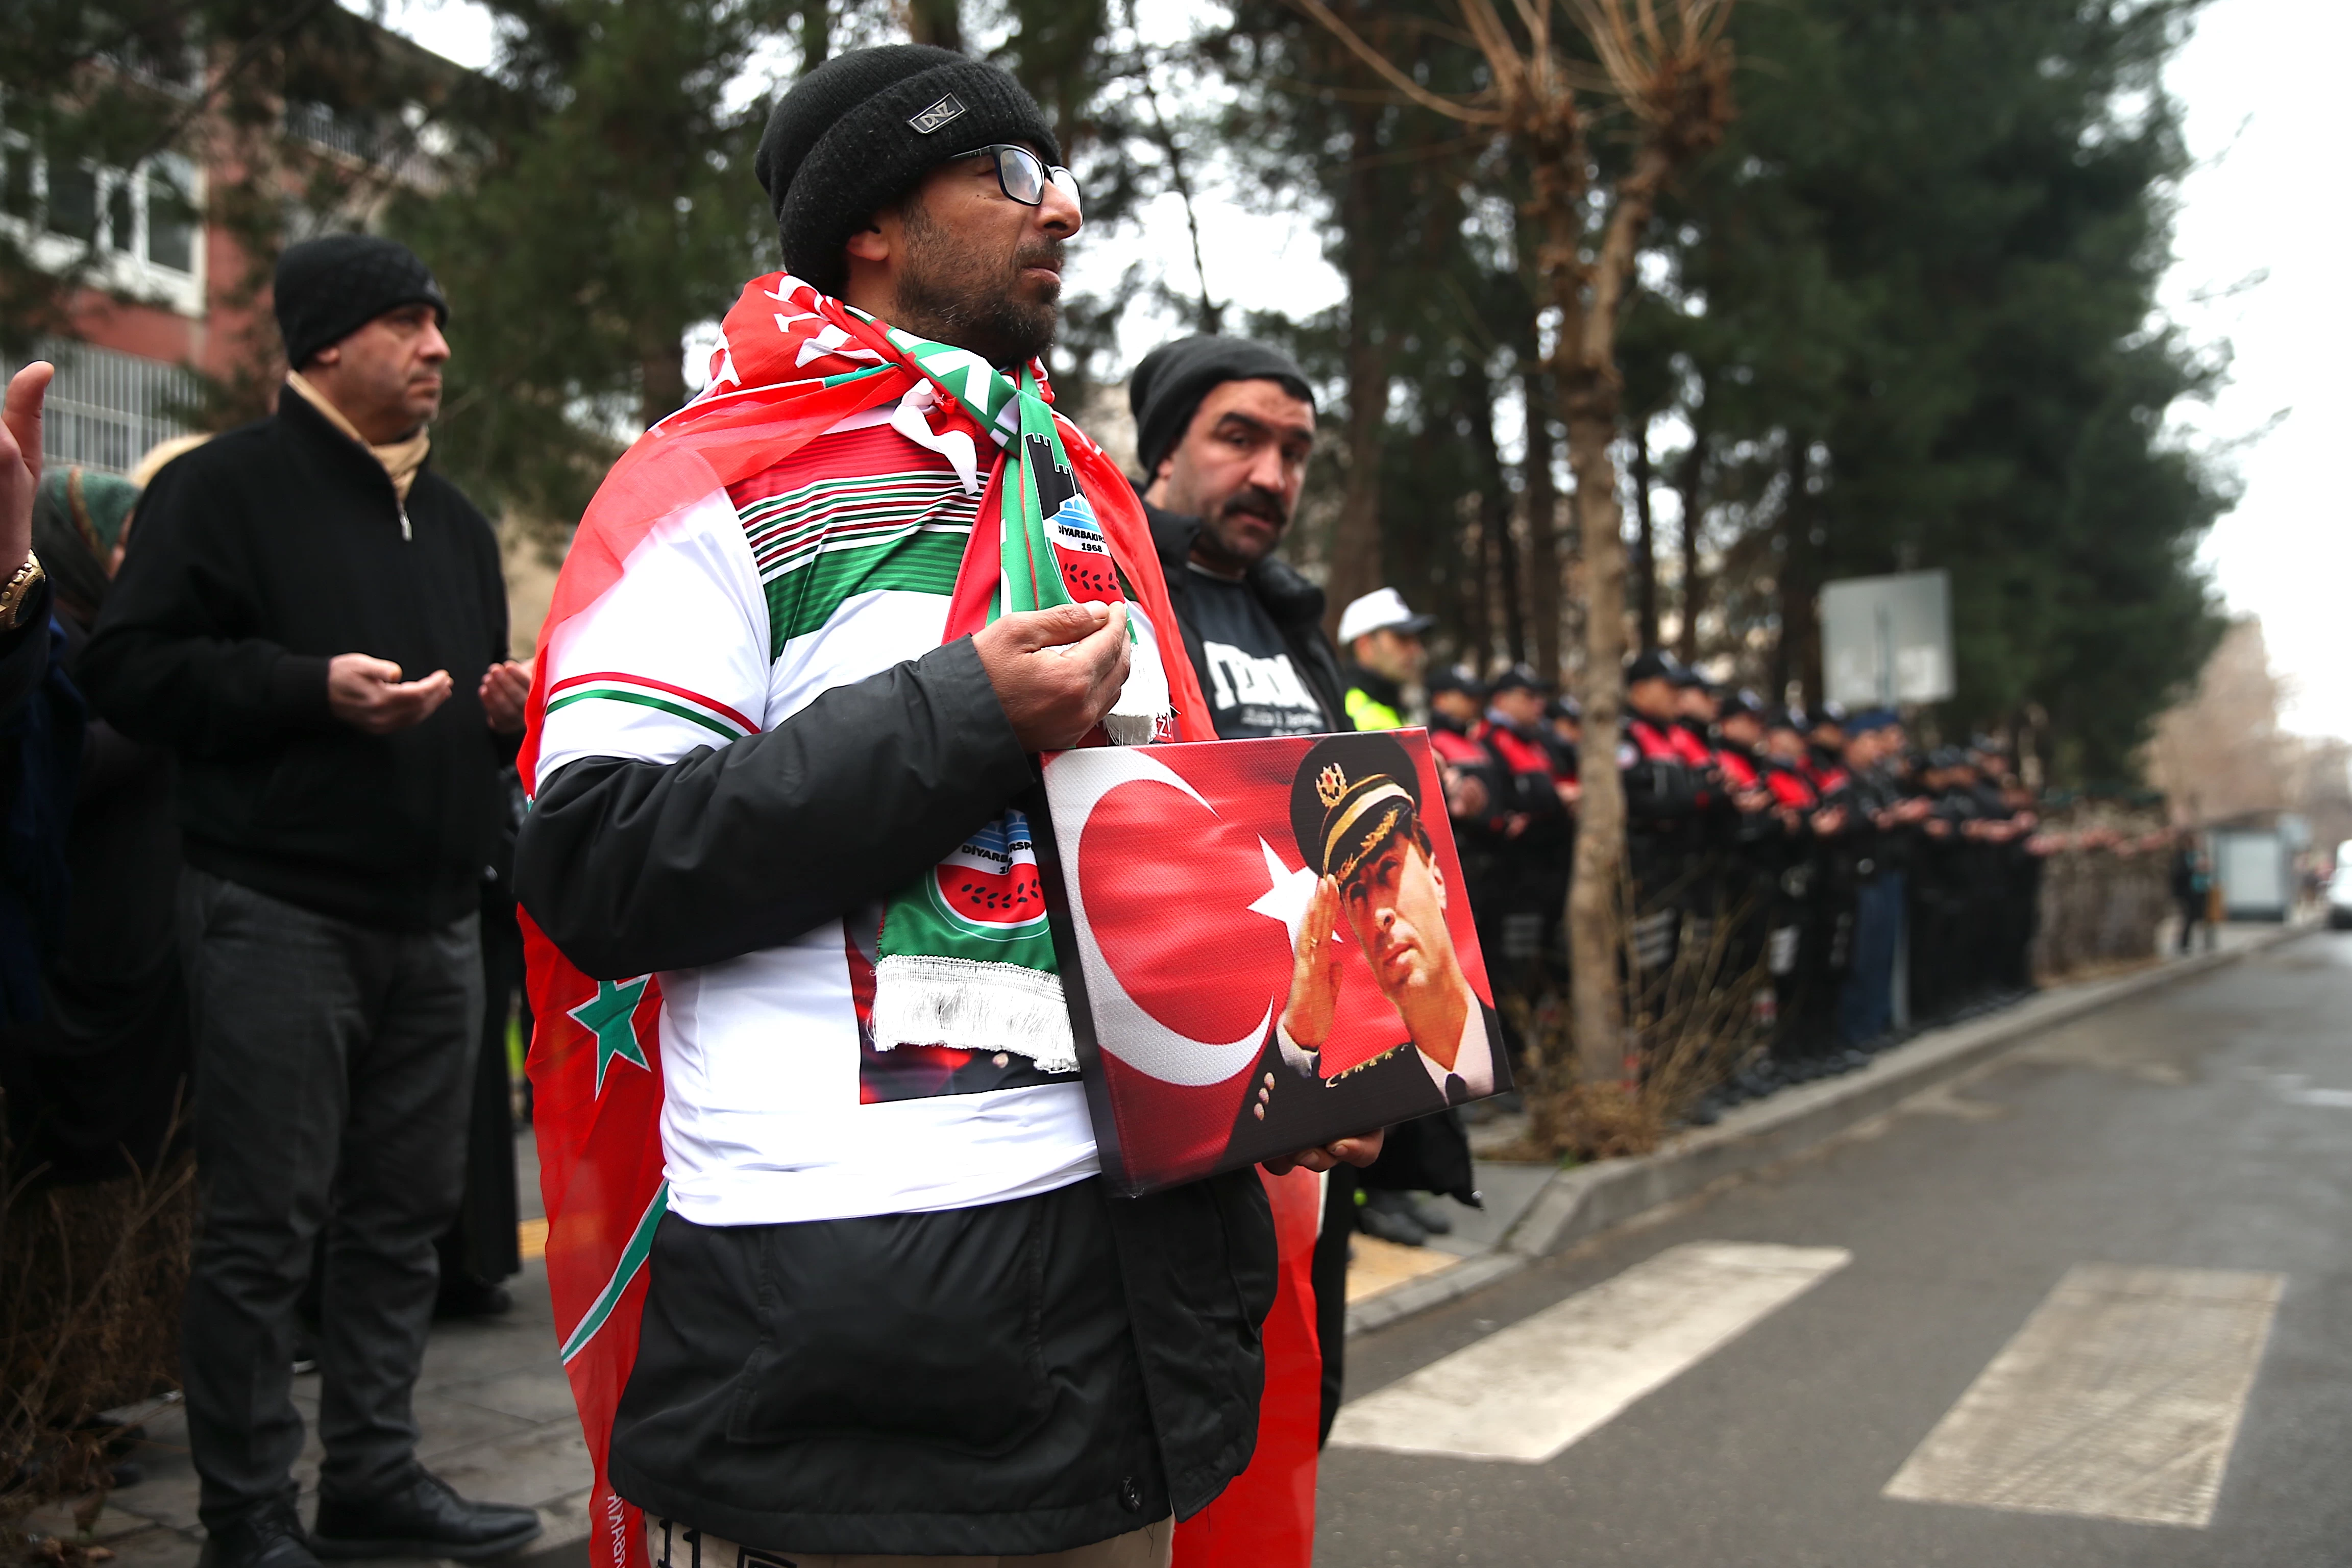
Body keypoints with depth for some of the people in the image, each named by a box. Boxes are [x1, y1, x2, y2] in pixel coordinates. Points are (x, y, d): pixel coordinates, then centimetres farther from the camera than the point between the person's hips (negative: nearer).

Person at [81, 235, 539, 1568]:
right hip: (282, 917, -7)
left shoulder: (456, 521, 20)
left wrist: (510, 711, 6)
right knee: (264, 1229, -2)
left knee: (405, 1215, 11)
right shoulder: (227, 489, -2)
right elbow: (133, 669, -9)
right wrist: (315, 688, -19)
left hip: (434, 921, 7)